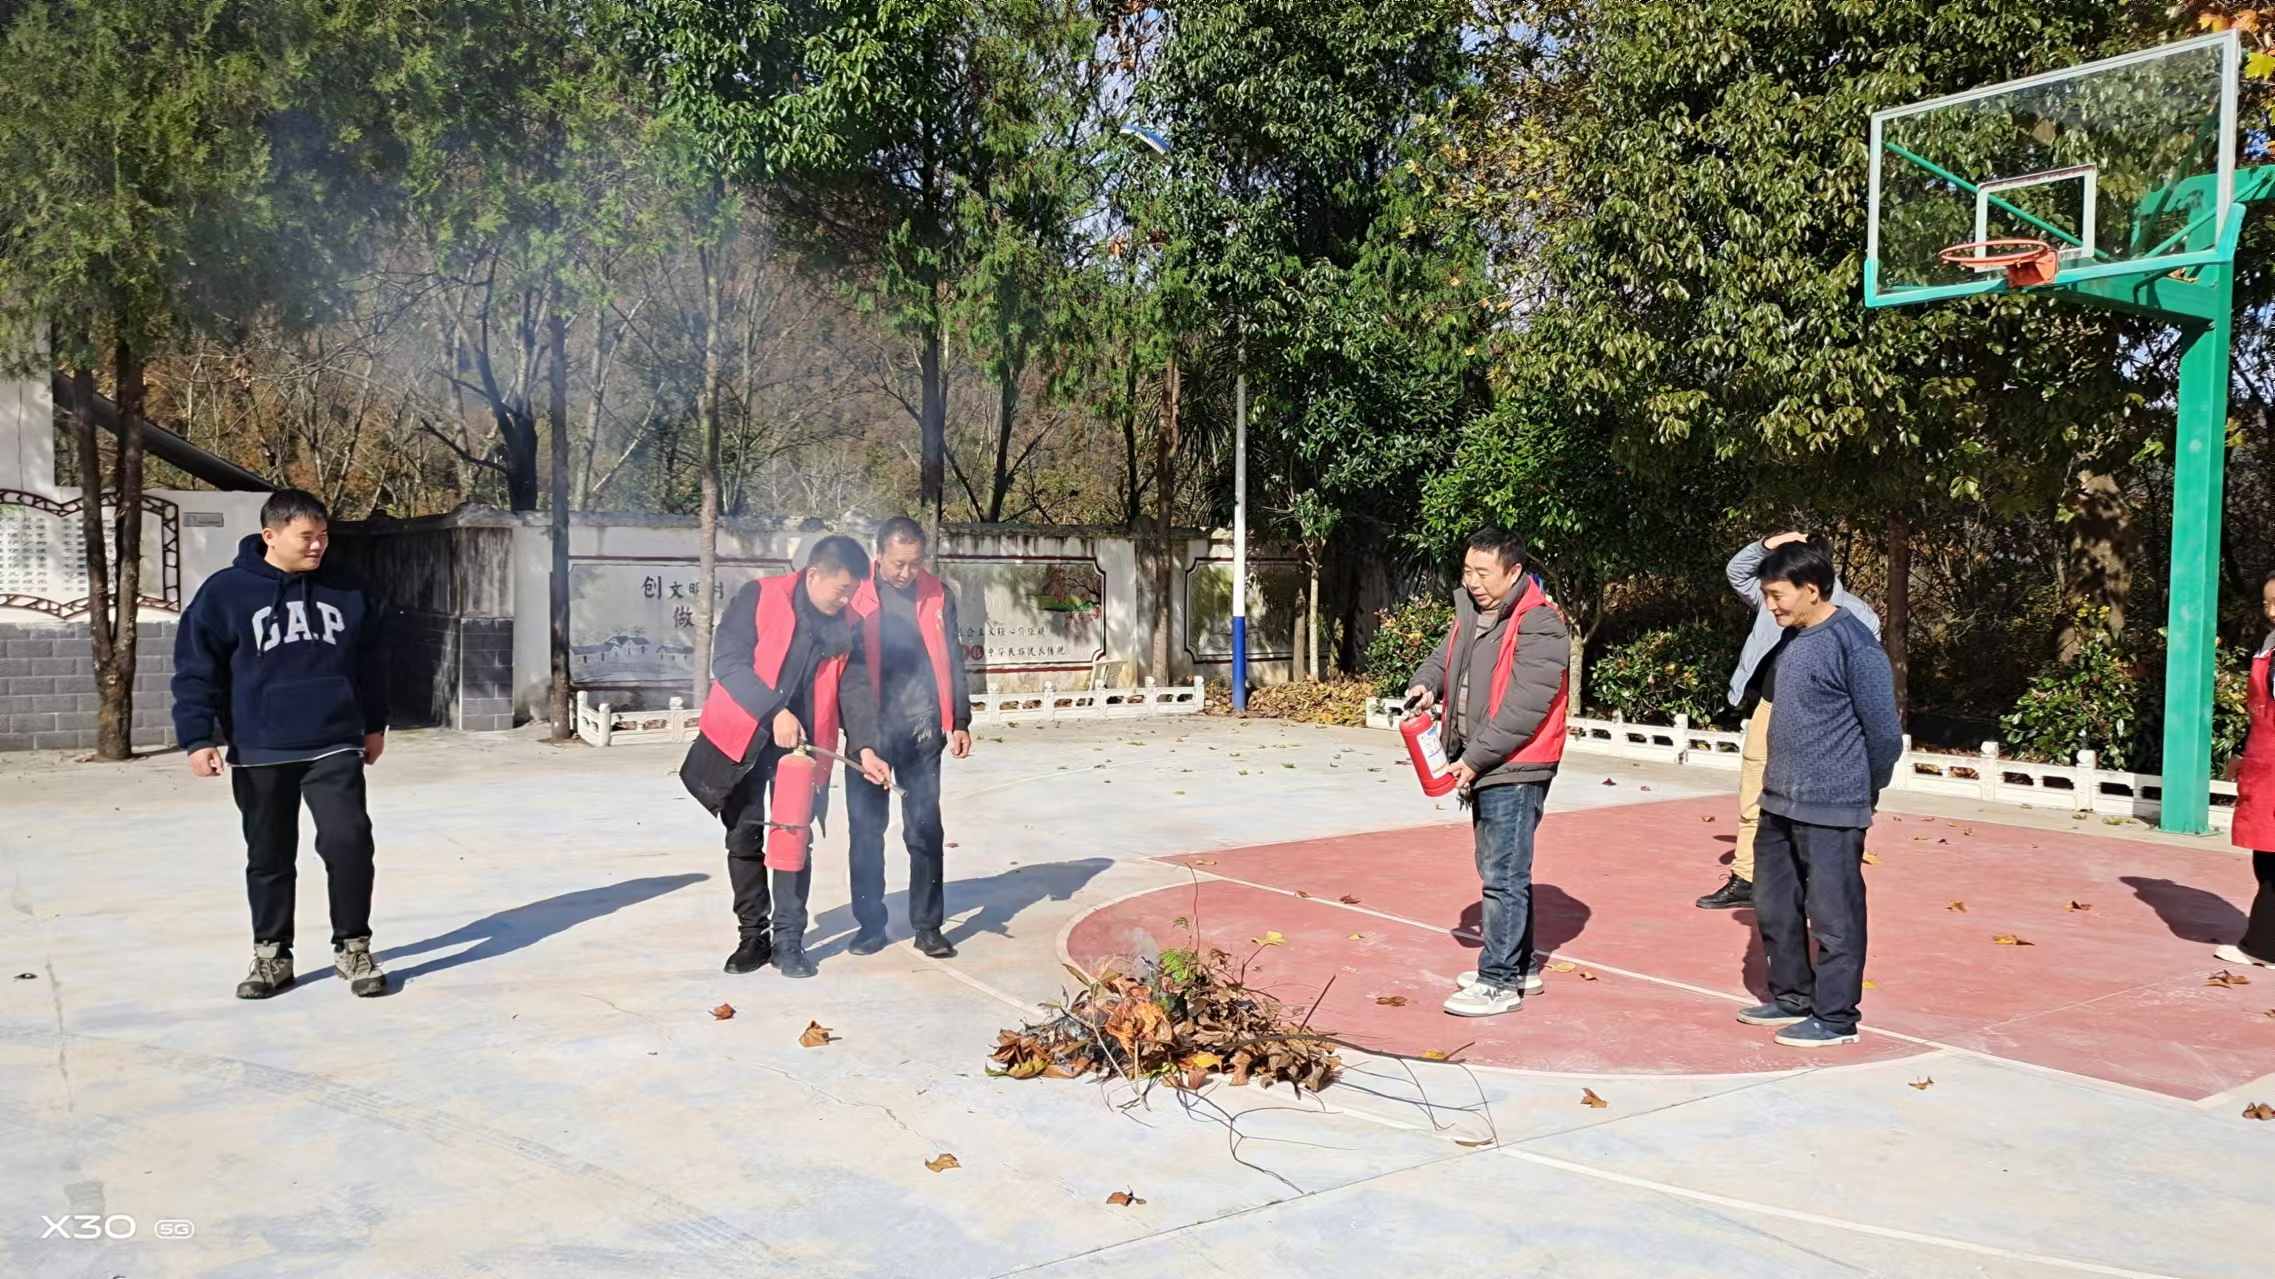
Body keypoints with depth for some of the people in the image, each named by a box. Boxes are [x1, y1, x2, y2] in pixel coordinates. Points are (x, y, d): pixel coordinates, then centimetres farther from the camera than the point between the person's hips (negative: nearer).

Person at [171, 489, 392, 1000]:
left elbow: (371, 663, 15)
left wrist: (374, 724, 19)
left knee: (348, 841, -11)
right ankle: (271, 954, 24)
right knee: (269, 858, 10)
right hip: (259, 753, -1)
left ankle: (353, 948, 3)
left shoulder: (347, 593, 4)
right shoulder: (225, 592, -5)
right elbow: (196, 670, -3)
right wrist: (197, 737, -9)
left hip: (334, 747, 1)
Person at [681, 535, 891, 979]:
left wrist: (864, 746, -8)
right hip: (742, 736, -2)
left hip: (800, 742, 2)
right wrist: (774, 712, -26)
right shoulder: (758, 598, -11)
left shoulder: (842, 625, 2)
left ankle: (788, 939, 7)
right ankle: (753, 934, 18)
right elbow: (727, 661, -17)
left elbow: (852, 689, 5)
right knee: (744, 836, 6)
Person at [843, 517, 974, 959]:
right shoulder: (856, 596, -1)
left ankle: (928, 926, 12)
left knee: (926, 831, 3)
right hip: (869, 730, -1)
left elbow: (952, 662, 11)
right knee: (866, 830, 6)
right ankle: (869, 924, 18)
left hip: (921, 730, 1)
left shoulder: (938, 596, 6)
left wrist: (960, 721, 7)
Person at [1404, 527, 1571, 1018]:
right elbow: (1445, 656, 22)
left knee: (1505, 877, -5)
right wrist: (1427, 684, -2)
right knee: (1497, 870, 18)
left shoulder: (1539, 626, -17)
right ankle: (1518, 966, 30)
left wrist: (1475, 757, -22)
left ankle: (1500, 982, 1)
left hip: (1515, 770, -9)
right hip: (1481, 768, 9)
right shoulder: (1471, 613, 10)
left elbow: (1523, 709, -23)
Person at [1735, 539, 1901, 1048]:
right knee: (1774, 907, 17)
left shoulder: (1853, 643, -16)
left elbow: (1884, 732, -13)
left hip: (1830, 811, -9)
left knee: (1833, 916, 2)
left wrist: (1864, 792, -1)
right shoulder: (1794, 638, 10)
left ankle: (1835, 1017, 14)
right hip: (1779, 803, 9)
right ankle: (1792, 997, 32)